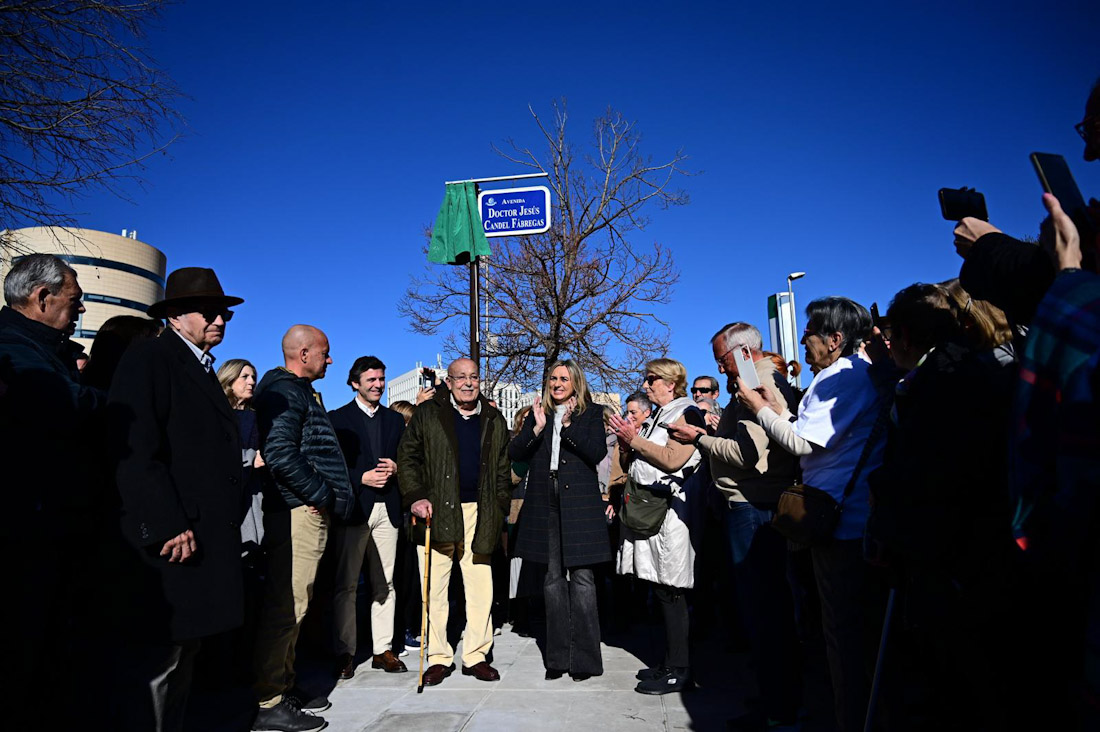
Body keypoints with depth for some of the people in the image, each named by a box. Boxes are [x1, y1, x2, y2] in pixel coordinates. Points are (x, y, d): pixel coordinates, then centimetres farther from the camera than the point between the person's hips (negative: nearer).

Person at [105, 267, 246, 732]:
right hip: (171, 540, -9)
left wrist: (228, 520, 15)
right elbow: (135, 451, -17)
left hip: (207, 537, 9)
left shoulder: (202, 369, 19)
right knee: (154, 663, -2)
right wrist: (168, 527, -20)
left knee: (184, 656, 16)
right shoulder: (148, 359, -8)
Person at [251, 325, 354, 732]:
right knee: (286, 607, -5)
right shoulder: (285, 391, -13)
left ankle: (284, 686, 29)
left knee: (293, 606, 17)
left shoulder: (300, 391, 20)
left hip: (308, 512, 11)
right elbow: (280, 453, -25)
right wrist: (320, 494, -15)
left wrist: (325, 495, 13)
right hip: (297, 512, -11)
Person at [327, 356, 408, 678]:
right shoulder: (338, 418, 3)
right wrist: (362, 479, -15)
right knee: (346, 584, 1)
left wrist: (395, 469, -4)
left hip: (387, 509, 4)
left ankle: (383, 649, 15)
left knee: (385, 584, 7)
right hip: (353, 508, -3)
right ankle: (344, 653, 10)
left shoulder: (395, 419, 16)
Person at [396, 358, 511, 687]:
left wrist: (500, 509, 6)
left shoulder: (493, 420, 12)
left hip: (479, 514, 2)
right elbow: (407, 458, 4)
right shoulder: (427, 414, 4)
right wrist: (416, 497, -7)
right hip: (438, 512, -2)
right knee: (435, 589, 4)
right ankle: (439, 657, 17)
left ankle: (476, 655, 17)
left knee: (481, 588, 4)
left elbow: (503, 469, 15)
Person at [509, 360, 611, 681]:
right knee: (553, 579, 7)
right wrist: (537, 428, -9)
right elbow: (514, 453, 5)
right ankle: (558, 656, 14)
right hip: (546, 504, 3)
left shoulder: (591, 414, 7)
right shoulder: (538, 413, 14)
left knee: (581, 578, -4)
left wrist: (568, 426, -14)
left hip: (579, 503, -3)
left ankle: (584, 657, 5)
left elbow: (597, 452, -7)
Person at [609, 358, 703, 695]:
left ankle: (678, 670, 5)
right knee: (661, 591, 11)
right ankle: (669, 663, 20)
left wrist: (634, 440, -9)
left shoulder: (687, 413, -4)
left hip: (668, 511, -8)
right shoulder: (652, 419, 21)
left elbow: (673, 459, -17)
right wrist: (626, 443, 4)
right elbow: (628, 466, 23)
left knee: (670, 592, -4)